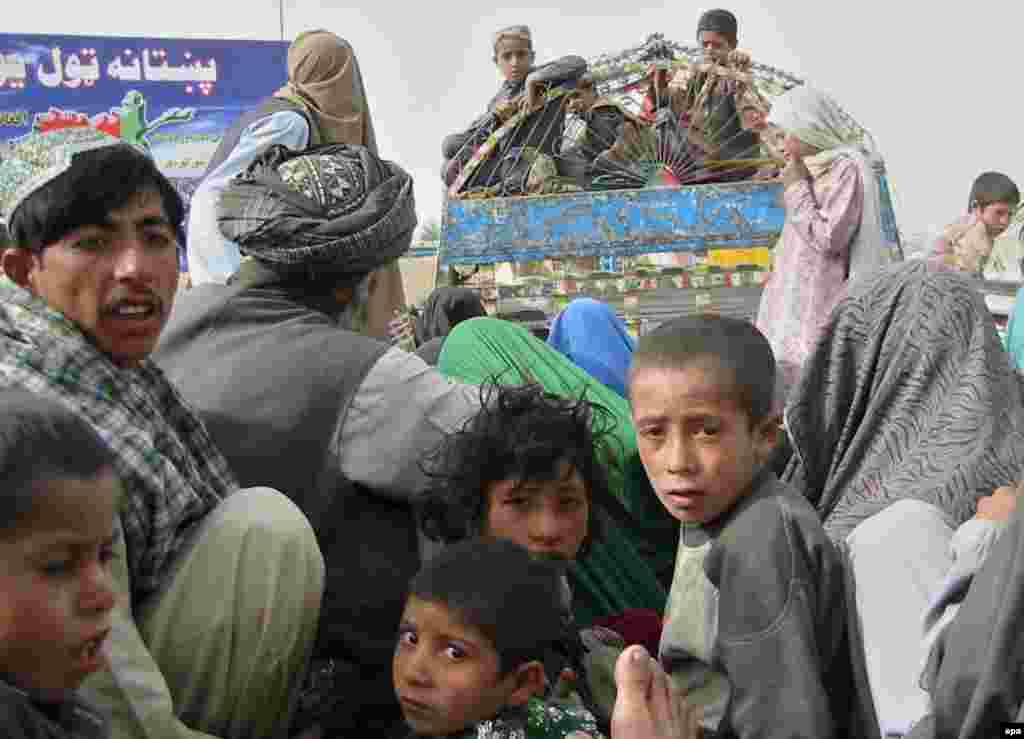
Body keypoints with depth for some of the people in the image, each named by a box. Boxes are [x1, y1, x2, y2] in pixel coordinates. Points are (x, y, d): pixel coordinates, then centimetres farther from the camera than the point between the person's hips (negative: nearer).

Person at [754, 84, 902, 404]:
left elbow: (829, 237, -15)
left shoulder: (847, 168, -10)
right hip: (794, 299, 9)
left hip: (819, 303, -9)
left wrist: (796, 189, -11)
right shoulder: (816, 168, 16)